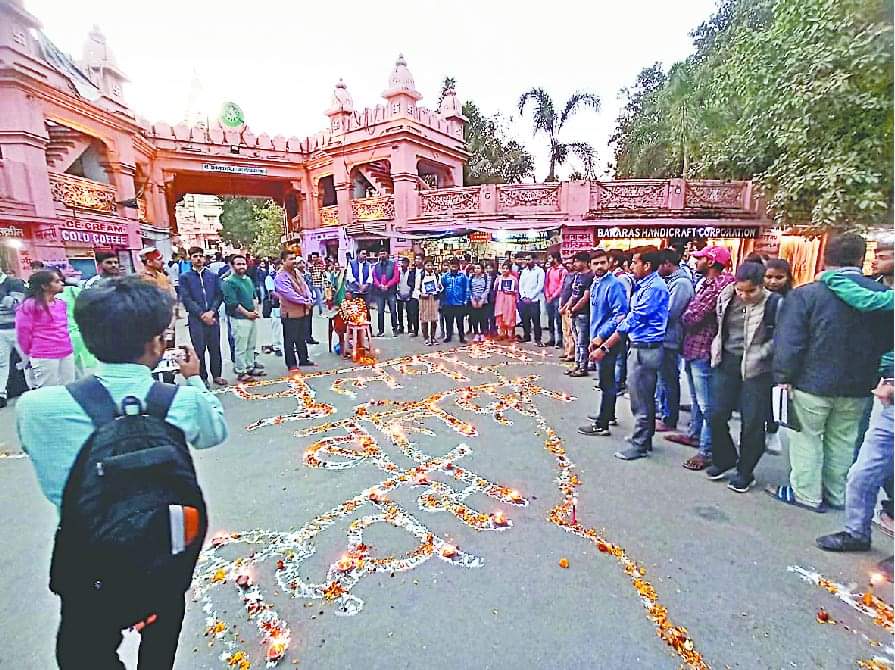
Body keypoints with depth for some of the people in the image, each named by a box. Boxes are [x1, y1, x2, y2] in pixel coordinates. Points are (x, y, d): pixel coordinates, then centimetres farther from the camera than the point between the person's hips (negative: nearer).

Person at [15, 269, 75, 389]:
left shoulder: (61, 304, 11)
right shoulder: (29, 305, -9)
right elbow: (23, 333, -5)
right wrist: (30, 355, 5)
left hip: (67, 355, 6)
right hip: (44, 358, -6)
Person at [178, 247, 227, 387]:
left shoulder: (214, 275, 10)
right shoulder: (185, 277, 3)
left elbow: (219, 295, 5)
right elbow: (186, 298, -3)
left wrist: (211, 312, -9)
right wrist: (201, 314, -11)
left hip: (213, 317, 2)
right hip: (195, 318, -2)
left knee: (215, 348, 8)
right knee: (199, 349, 2)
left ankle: (217, 375, 19)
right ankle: (202, 378, 13)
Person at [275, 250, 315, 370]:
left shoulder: (297, 272, 10)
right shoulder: (280, 276, -15)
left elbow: (305, 286, 12)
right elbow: (289, 293, -22)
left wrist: (309, 300, -5)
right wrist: (304, 302, -18)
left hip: (303, 311, 8)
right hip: (290, 312, -8)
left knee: (302, 337, 19)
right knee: (290, 340, 3)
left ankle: (303, 359, 31)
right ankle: (291, 364, 12)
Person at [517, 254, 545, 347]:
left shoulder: (539, 270, -1)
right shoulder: (524, 271, 15)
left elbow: (540, 285, -8)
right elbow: (520, 284, 12)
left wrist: (530, 297, -11)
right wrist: (523, 296, -3)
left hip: (534, 300, -5)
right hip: (523, 300, 5)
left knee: (536, 320, -4)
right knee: (525, 319, 9)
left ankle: (537, 339, 3)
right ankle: (526, 336, 22)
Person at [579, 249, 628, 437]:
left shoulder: (614, 285, -15)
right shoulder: (595, 284, 12)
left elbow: (620, 315, -22)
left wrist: (601, 337, -21)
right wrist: (593, 338, 15)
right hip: (598, 339, 9)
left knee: (606, 382, -2)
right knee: (607, 380, 20)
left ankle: (602, 425, 6)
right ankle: (608, 414, 35)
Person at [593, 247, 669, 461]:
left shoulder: (654, 287, -18)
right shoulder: (644, 285, 12)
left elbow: (633, 320, -19)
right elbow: (632, 317, 12)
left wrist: (604, 347, -16)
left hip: (645, 349, -10)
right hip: (638, 347, 10)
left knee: (640, 400, 1)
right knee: (644, 397, 19)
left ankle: (640, 445, 14)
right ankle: (644, 439, 32)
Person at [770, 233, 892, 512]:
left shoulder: (805, 294, -15)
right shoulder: (882, 294, -2)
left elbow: (789, 342, -16)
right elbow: (886, 342, 5)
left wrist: (784, 376, -7)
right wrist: (870, 377, 15)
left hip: (812, 382, -4)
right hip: (857, 387, 4)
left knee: (807, 437, 9)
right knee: (842, 440, 17)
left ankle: (806, 494, 19)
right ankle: (836, 495, 30)